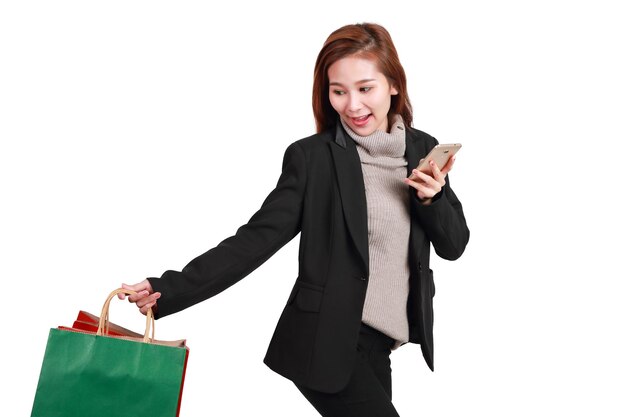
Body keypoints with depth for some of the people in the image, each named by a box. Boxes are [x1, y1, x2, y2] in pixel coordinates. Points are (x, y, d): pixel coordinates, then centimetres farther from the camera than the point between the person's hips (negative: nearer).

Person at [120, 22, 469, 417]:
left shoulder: (424, 150, 3)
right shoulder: (311, 156, -10)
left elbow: (453, 245, 6)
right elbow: (257, 238, -14)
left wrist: (432, 198, -14)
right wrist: (170, 290, -24)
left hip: (379, 343, 5)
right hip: (326, 341, -5)